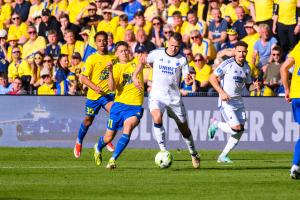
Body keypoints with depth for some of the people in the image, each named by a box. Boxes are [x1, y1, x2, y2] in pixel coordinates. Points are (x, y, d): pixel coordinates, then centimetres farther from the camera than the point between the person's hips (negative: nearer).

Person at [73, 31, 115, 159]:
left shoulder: (113, 58, 3)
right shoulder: (92, 59, -7)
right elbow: (83, 78, -11)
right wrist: (95, 87, -23)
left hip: (108, 94, 2)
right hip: (93, 95, -2)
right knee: (88, 120, 11)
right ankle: (79, 141, 38)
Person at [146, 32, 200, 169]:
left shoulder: (182, 60, -2)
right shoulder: (157, 54, -1)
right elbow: (146, 62, 20)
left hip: (174, 98, 1)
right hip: (157, 96, -1)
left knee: (184, 129, 9)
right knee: (157, 118, -31)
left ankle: (193, 153, 33)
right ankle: (163, 151, -24)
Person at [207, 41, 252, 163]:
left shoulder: (246, 67, 9)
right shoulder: (228, 64, -11)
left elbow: (248, 84, 20)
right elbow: (212, 78, -10)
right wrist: (222, 92, -20)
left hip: (239, 102, 7)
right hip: (226, 102, -7)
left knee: (239, 132, 2)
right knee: (236, 128, -18)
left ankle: (223, 156, 14)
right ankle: (215, 124, 10)